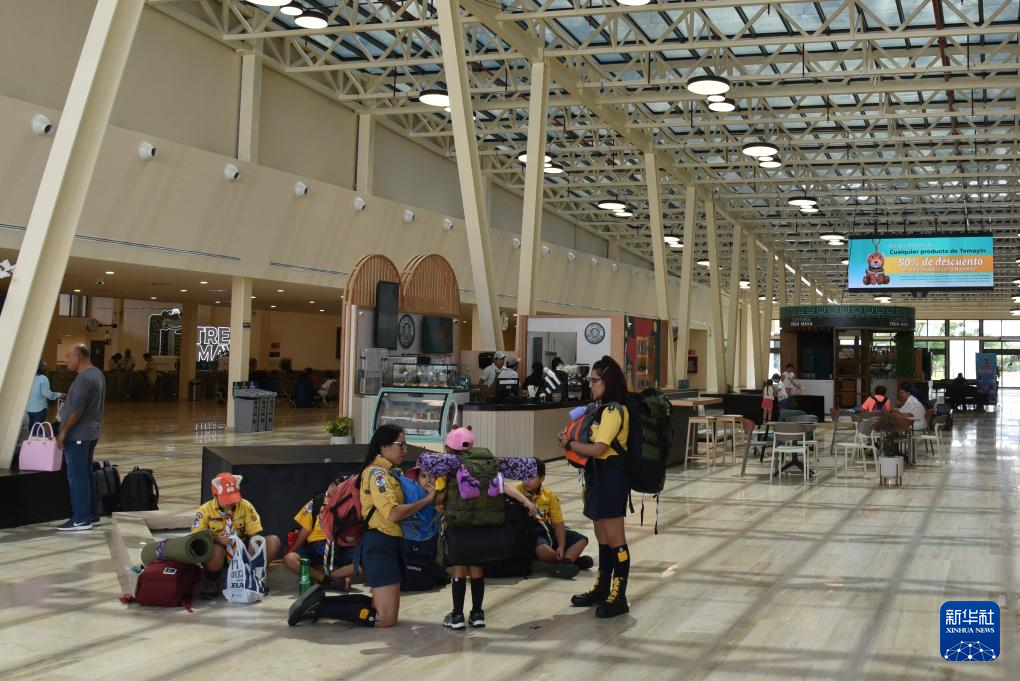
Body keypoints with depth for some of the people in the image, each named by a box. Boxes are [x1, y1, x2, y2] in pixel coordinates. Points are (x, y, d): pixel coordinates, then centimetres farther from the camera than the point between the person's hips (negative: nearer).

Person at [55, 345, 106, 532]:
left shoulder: (84, 378, -19)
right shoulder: (97, 373, 13)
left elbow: (76, 410, -23)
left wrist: (63, 432, -15)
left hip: (78, 434, -10)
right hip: (91, 432, 10)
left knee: (77, 476, -5)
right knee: (86, 474, 15)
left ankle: (81, 519, -3)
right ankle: (92, 515, 20)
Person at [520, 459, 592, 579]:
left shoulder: (549, 495, 4)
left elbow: (558, 523, 2)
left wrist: (561, 546, -11)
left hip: (549, 530, 6)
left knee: (581, 540, -7)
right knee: (541, 549, -39)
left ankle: (565, 562, -30)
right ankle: (572, 559, -17)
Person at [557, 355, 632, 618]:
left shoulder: (613, 411, -16)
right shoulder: (602, 408, 15)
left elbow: (598, 449, -22)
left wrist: (568, 444, -11)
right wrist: (573, 441, 0)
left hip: (611, 476, -10)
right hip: (598, 475, 10)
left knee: (614, 539, -5)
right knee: (602, 537, 17)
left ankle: (618, 598, 0)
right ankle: (602, 589, 27)